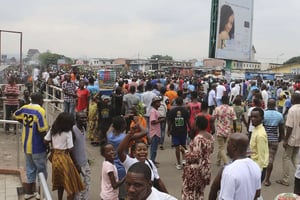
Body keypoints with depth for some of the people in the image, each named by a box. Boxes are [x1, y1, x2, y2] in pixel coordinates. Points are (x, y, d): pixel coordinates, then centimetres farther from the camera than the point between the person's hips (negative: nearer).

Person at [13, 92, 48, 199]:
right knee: (41, 170, 8)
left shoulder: (24, 108, 3)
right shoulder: (40, 111, -19)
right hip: (37, 146, -7)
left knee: (30, 169, 20)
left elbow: (15, 116, 24)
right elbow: (42, 130, -23)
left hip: (26, 145, 7)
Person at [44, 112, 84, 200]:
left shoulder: (53, 129, -2)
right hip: (64, 158, -7)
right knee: (71, 183, 5)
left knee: (60, 181, 23)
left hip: (55, 157, 7)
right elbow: (70, 148, -18)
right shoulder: (68, 132, -18)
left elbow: (45, 140, 4)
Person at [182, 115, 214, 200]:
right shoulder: (210, 137, 1)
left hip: (195, 169, -8)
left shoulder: (198, 138, -23)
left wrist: (186, 152, -11)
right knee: (200, 190, 20)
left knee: (189, 190, 6)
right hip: (206, 167, 8)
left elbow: (196, 156, -24)